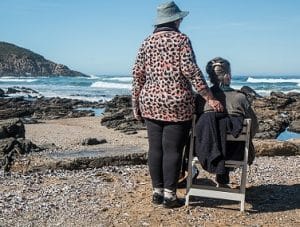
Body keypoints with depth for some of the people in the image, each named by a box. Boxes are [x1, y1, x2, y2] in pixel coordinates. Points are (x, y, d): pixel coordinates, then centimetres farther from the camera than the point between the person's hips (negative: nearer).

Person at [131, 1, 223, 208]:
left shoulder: (147, 42, 10)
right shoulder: (181, 39, -3)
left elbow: (138, 74, 7)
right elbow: (191, 70, -13)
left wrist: (136, 103, 14)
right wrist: (210, 98, -12)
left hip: (151, 103, 5)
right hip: (177, 103, -4)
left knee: (155, 148, 9)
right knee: (172, 150, 0)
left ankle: (157, 191, 17)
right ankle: (169, 195, 5)